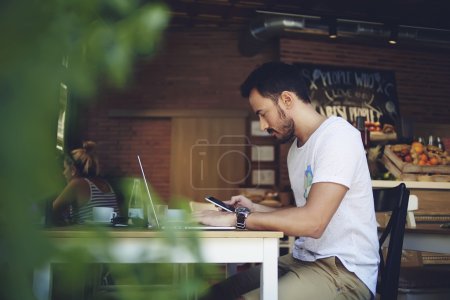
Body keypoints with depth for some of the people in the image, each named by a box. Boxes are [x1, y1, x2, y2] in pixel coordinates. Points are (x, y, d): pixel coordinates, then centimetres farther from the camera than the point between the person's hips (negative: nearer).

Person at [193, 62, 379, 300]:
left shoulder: (338, 135, -15)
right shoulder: (296, 149, 13)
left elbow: (313, 221, -25)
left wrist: (237, 218, -19)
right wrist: (254, 209, 9)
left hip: (343, 270, -8)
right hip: (303, 260, 8)